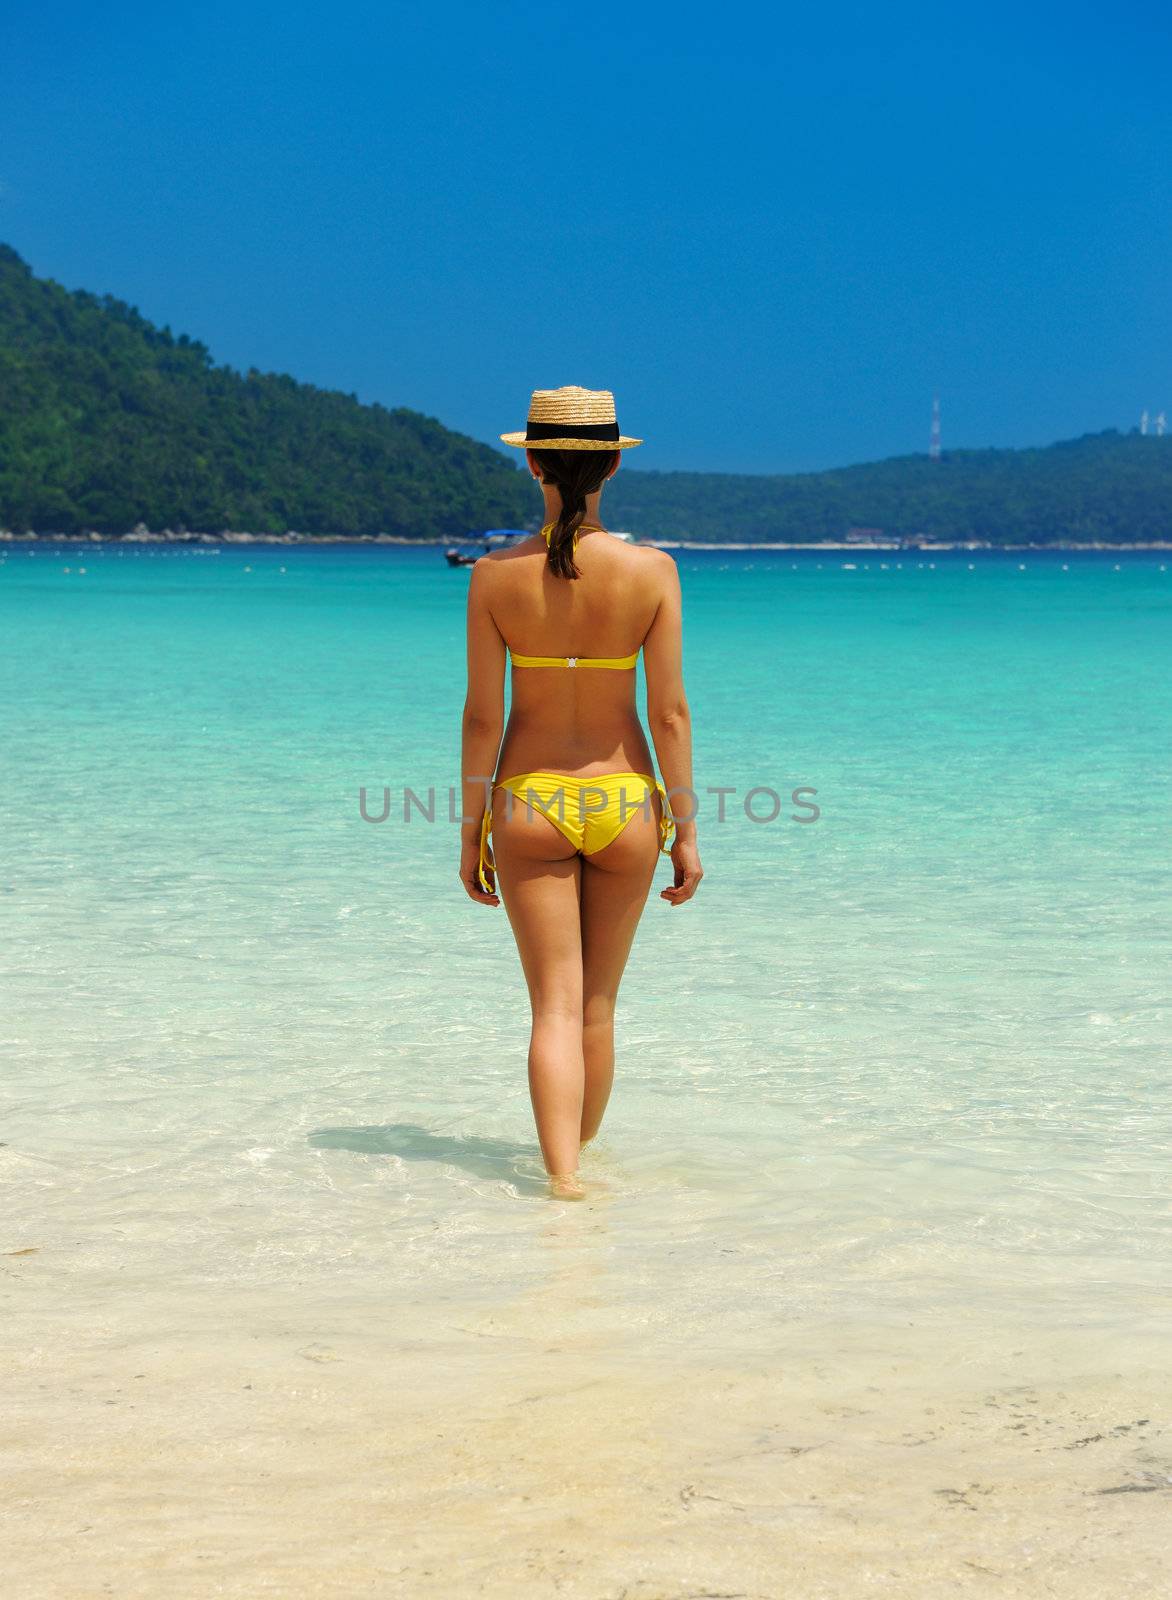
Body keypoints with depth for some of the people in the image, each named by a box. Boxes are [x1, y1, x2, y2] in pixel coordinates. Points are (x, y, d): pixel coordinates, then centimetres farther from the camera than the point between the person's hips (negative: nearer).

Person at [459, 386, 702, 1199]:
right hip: (624, 801, 1)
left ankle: (563, 1177, -10)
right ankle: (579, 1155, 33)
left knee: (556, 1005, 2)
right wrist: (686, 831, 1)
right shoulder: (652, 569, -9)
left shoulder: (496, 574, -8)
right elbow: (670, 713, -7)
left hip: (528, 803, -1)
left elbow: (482, 717, -5)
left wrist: (471, 832, 4)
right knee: (599, 1005, 17)